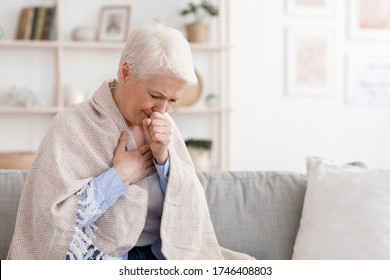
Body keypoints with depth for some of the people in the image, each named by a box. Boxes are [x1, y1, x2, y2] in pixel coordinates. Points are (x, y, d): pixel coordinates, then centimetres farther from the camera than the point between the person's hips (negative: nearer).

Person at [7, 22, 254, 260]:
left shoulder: (165, 130, 9)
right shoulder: (72, 126, -6)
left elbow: (192, 209, 5)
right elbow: (49, 221, -13)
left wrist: (163, 157, -9)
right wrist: (118, 177, -12)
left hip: (160, 253, 5)